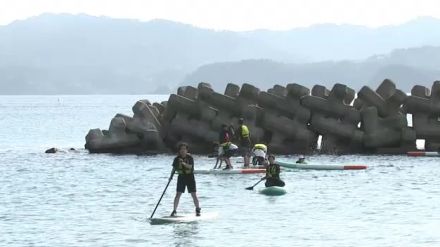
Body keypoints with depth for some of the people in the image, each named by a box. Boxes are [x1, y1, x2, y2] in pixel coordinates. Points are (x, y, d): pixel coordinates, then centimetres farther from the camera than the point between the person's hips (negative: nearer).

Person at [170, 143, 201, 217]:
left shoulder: (190, 158, -7)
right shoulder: (177, 159, -1)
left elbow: (190, 166, -20)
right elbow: (174, 168, 1)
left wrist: (184, 163, -36)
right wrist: (171, 175, -14)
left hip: (190, 177, -1)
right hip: (181, 177, 1)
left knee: (194, 194, -1)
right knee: (178, 194, -6)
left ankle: (198, 210, 11)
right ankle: (174, 211, -3)